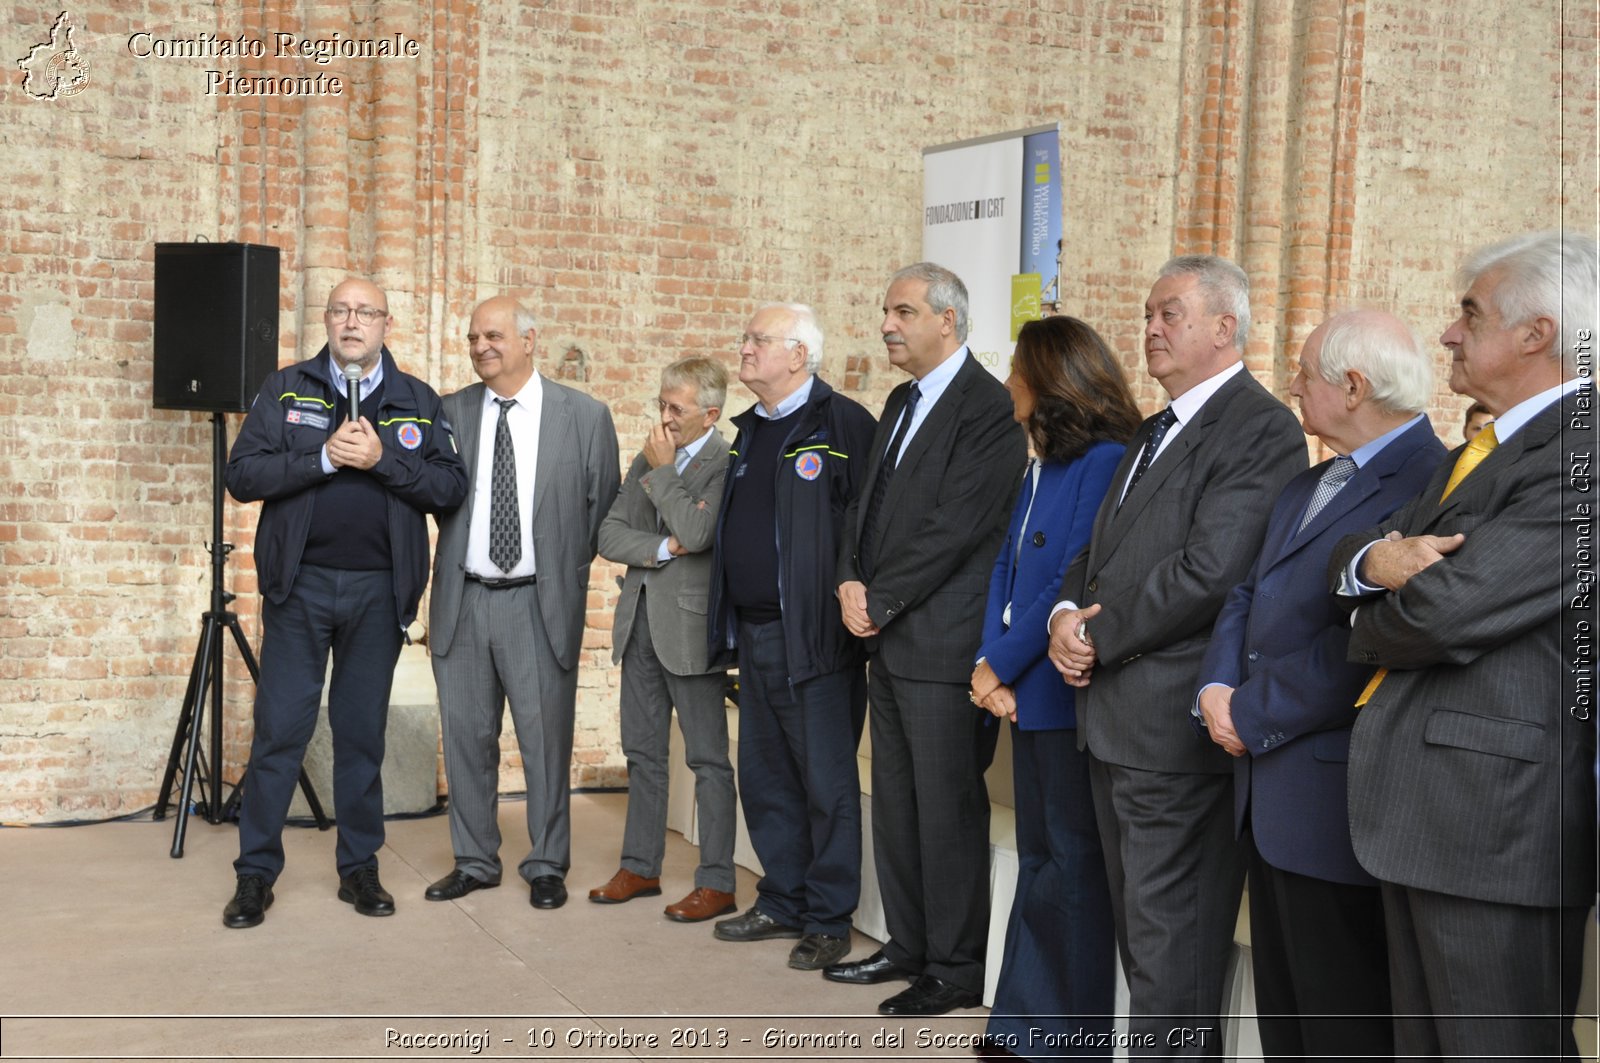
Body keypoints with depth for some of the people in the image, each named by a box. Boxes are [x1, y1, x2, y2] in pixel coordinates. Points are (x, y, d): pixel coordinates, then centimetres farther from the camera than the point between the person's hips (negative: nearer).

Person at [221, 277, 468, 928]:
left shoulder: (417, 402, 7)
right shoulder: (286, 391, 5)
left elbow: (451, 487, -2)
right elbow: (242, 475, -4)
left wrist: (383, 459, -15)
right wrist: (323, 459, -15)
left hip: (378, 589, 1)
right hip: (299, 585, -1)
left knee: (363, 733, 9)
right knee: (280, 729, 0)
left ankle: (360, 869, 20)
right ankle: (256, 874, 10)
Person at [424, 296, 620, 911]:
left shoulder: (585, 416, -1)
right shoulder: (450, 413, 5)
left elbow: (603, 507, 5)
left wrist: (568, 573, 2)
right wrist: (457, 549, 1)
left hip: (540, 605, -3)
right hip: (462, 600, 3)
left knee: (546, 738, 3)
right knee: (466, 735, 10)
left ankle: (546, 866, 18)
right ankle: (475, 861, 24)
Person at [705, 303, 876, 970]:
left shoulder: (843, 424, -12)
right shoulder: (751, 429, 15)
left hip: (816, 636, -9)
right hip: (753, 633, 9)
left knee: (826, 782, 2)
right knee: (763, 777, 16)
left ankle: (829, 920, 13)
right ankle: (782, 902, 29)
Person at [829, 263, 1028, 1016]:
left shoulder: (988, 409, -13)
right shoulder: (902, 403, 16)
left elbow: (953, 529, -19)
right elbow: (868, 503, 17)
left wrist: (878, 601, -13)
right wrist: (851, 582, 0)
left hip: (943, 642, -9)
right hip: (888, 638, 9)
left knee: (948, 808, 0)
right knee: (895, 801, 15)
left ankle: (956, 969, 11)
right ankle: (908, 945, 28)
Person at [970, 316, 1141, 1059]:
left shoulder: (1105, 462, -14)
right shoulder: (1041, 466, 13)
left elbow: (1075, 584, -19)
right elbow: (1006, 571, 10)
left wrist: (1002, 664, -12)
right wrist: (990, 666, -3)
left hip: (1070, 694, -9)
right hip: (1027, 693, 9)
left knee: (1072, 868, 0)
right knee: (1038, 863, 14)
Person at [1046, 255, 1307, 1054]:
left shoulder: (1262, 432, -13)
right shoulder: (1157, 431, 19)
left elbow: (1208, 572, -23)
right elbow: (1101, 550, 20)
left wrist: (1098, 636, -13)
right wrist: (1066, 614, -1)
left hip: (1174, 723, -10)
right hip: (1113, 718, 10)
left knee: (1170, 947, -2)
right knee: (1136, 924, 18)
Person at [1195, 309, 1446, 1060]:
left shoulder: (1429, 487, -19)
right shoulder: (1306, 486, 15)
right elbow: (1250, 593, 15)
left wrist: (1251, 717, -16)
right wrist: (1218, 686, -2)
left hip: (1337, 802, -9)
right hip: (1268, 792, 9)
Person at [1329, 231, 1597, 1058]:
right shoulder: (1477, 453, 17)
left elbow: (1444, 611, -23)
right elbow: (1347, 554, 16)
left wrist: (1367, 629, 0)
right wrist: (1372, 561, -9)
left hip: (1496, 814, -10)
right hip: (1424, 810, 10)